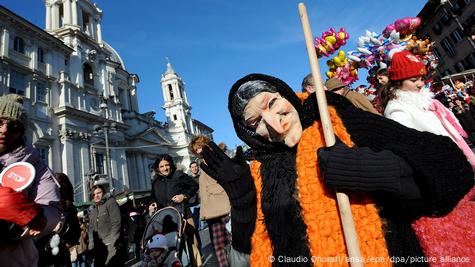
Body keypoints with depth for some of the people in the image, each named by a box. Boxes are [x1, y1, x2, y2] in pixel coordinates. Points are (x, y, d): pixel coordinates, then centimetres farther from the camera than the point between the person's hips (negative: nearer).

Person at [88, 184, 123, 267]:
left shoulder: (110, 202, -2)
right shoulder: (93, 209, 18)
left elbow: (116, 223, -10)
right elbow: (91, 228, 17)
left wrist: (112, 242, -15)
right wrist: (91, 244, 7)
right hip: (98, 247, 6)